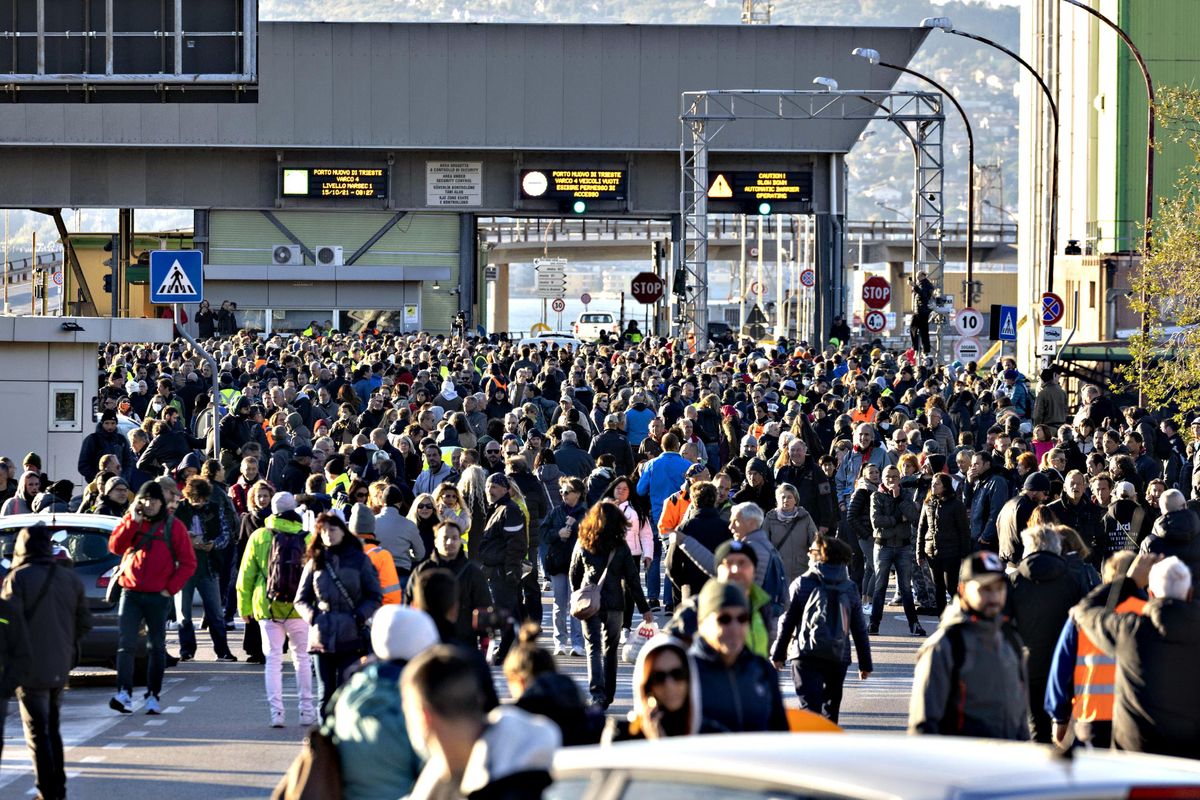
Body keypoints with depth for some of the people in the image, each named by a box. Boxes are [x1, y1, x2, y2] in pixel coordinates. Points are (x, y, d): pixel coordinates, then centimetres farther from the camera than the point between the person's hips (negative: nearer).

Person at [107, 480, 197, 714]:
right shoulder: (131, 521, 8)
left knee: (156, 648, 7)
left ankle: (153, 696, 13)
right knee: (125, 645, -11)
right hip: (130, 594, 1)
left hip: (158, 596, -1)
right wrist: (133, 520, -12)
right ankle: (124, 694, -18)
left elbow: (188, 562, 2)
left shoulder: (173, 526, 2)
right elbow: (115, 546, -7)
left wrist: (171, 588, -6)